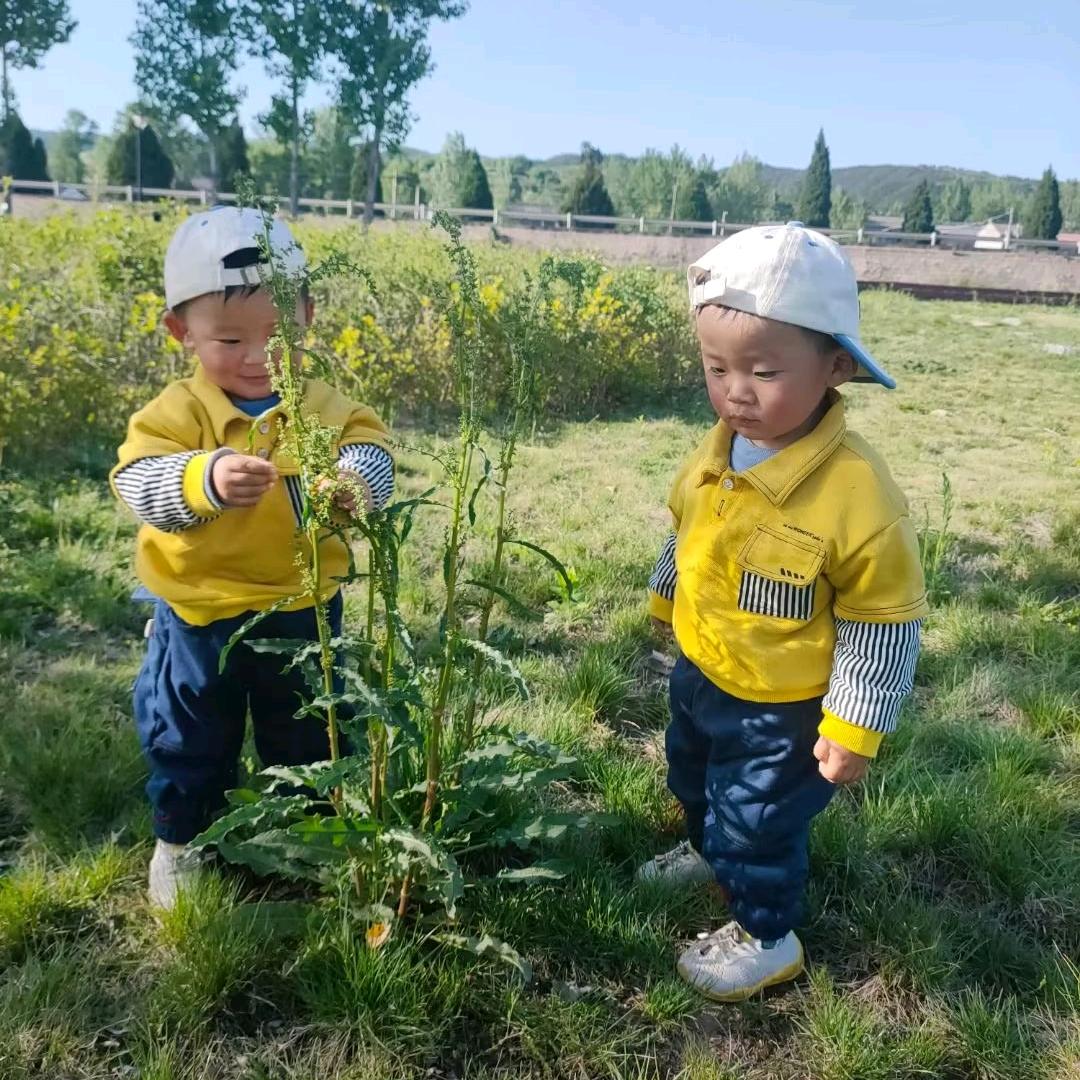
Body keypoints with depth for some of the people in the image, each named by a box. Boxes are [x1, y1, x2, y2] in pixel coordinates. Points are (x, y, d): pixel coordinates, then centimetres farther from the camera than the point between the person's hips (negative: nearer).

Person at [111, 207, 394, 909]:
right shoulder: (178, 410, -14)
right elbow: (138, 481, -28)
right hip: (200, 617, -1)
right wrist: (206, 479, -49)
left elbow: (370, 450, -18)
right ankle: (181, 837, 46)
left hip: (302, 609, 2)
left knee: (307, 734, 22)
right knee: (187, 739, 20)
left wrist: (354, 480, -43)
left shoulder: (323, 404, -7)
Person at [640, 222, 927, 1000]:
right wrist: (667, 603, 22)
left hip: (783, 709, -7)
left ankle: (766, 936, 41)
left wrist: (853, 729, -18)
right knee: (694, 781, 31)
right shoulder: (717, 453, -11)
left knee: (758, 821, 13)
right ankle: (711, 855, 62)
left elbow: (884, 622, -23)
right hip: (700, 676, 8)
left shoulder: (857, 492, -33)